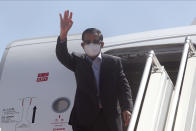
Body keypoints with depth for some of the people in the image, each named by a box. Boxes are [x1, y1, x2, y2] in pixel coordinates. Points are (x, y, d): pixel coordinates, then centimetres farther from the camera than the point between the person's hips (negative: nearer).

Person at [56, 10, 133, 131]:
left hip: (110, 118, 1)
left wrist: (127, 108, -15)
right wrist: (63, 34, -29)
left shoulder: (114, 62, 7)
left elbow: (123, 86, 1)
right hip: (84, 119, 0)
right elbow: (62, 56, -10)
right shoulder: (78, 62, 8)